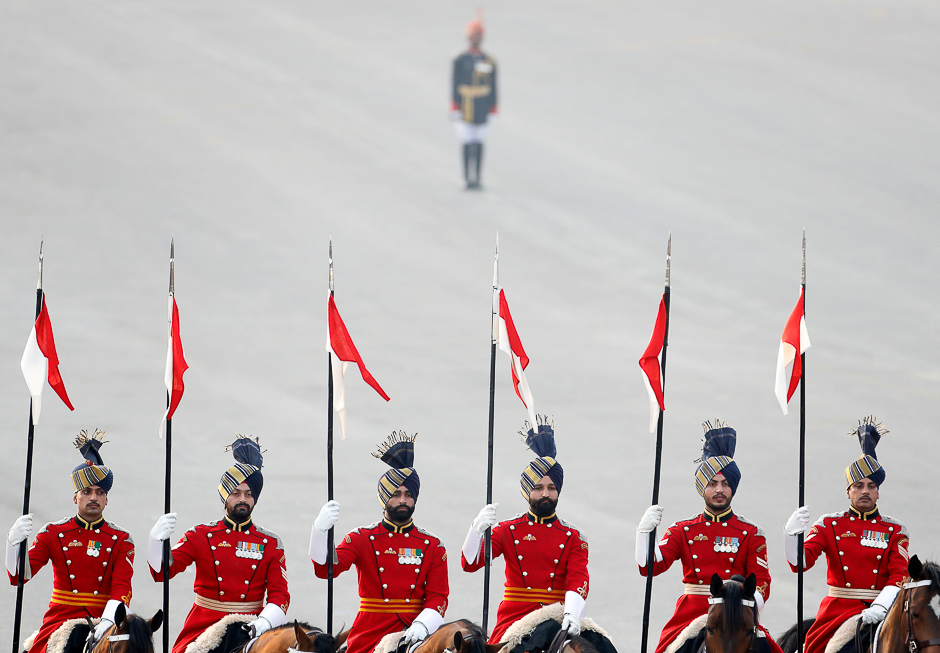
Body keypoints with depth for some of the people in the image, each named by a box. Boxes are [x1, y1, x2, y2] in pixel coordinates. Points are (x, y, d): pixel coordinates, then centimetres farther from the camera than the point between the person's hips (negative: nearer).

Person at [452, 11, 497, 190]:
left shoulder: (489, 62, 5)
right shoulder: (460, 61, -2)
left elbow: (493, 87, 7)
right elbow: (455, 85, -2)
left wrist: (493, 111, 4)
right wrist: (455, 109, -7)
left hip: (482, 112, 2)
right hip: (466, 107, -2)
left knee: (479, 145, 6)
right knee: (467, 144, -3)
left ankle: (477, 178, 11)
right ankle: (469, 179, -1)